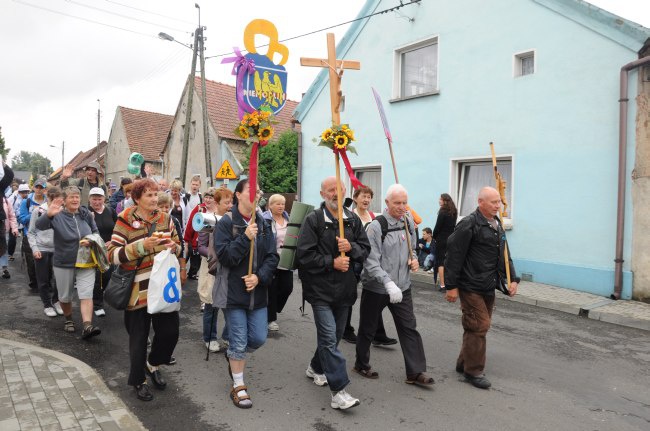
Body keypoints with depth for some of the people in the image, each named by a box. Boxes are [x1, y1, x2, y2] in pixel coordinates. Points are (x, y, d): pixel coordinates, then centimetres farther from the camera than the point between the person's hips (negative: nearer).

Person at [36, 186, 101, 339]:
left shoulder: (86, 214, 1)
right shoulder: (58, 216, -9)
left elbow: (96, 232, 11)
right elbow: (39, 225, -26)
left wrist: (90, 240, -12)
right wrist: (48, 214, -47)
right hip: (63, 263, -1)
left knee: (86, 294, -10)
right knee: (65, 296, 15)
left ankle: (87, 326, -15)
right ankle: (68, 320, 39)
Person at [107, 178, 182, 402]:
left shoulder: (165, 218, 5)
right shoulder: (125, 221, -8)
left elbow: (178, 247, 15)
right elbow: (113, 255, -14)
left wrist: (173, 247, -8)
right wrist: (141, 245, -25)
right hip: (138, 289, -4)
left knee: (170, 331, 7)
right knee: (139, 337, 9)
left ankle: (153, 364, 37)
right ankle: (138, 380, 31)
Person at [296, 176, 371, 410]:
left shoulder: (353, 219, 6)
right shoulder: (313, 220, -8)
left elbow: (365, 249, 8)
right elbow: (304, 255, -12)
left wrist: (351, 247, -12)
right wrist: (332, 262, -17)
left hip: (344, 288, 5)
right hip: (320, 288, -5)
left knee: (334, 335, 18)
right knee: (329, 337, -8)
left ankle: (316, 368, 42)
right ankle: (339, 392, -3)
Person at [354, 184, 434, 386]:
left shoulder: (409, 223, 3)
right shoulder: (376, 226, -17)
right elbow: (371, 262, -22)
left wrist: (414, 259, -2)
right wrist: (388, 283, -33)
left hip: (402, 287, 5)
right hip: (376, 287, -5)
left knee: (409, 328, 5)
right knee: (368, 329, 12)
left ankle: (416, 372, 16)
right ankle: (361, 365, 33)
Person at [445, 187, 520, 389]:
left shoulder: (497, 225, 13)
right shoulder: (469, 224, -14)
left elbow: (504, 256, 20)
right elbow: (454, 256, -16)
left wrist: (513, 279, 10)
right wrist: (451, 286, -16)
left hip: (488, 287, 9)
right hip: (471, 287, -8)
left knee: (480, 326, 15)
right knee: (479, 326, -6)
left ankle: (464, 363, 29)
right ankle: (473, 371, 9)